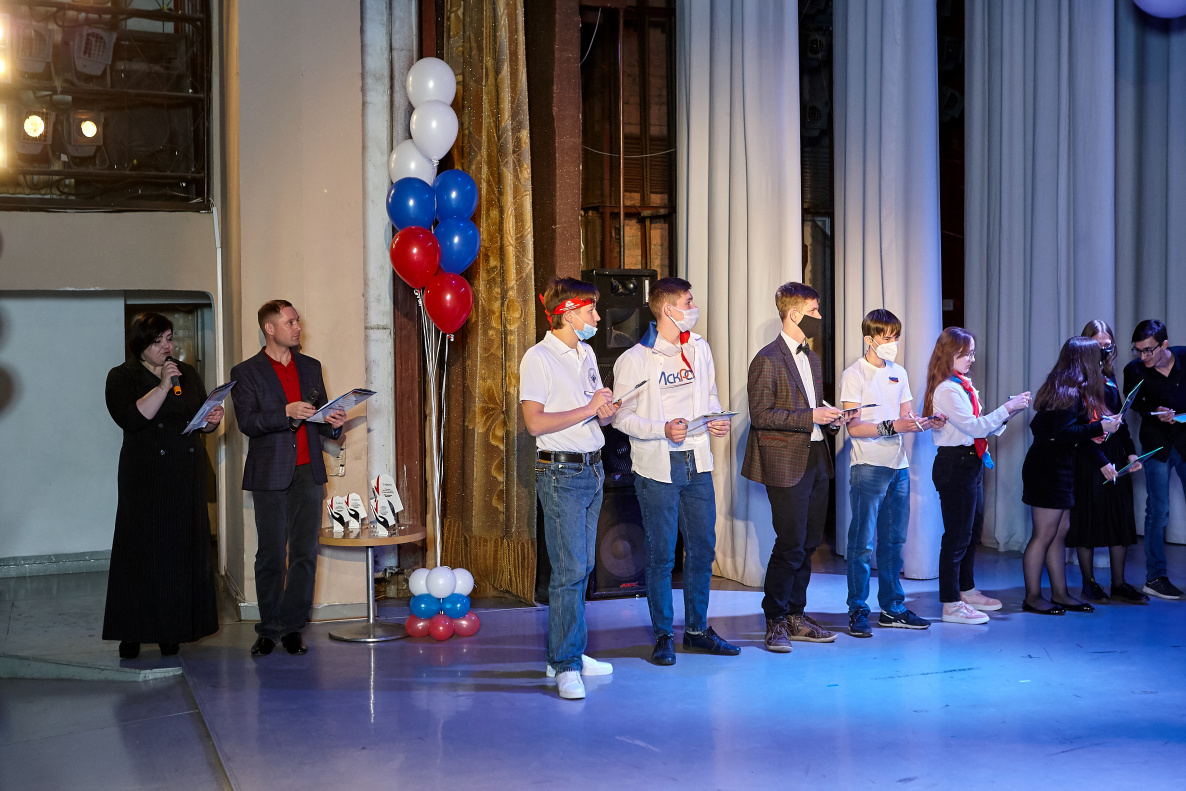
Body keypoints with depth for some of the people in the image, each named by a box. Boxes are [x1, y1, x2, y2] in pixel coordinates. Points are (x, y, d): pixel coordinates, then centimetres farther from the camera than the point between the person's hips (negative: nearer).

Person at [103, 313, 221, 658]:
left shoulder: (187, 373, 14)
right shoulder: (122, 377, 0)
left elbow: (201, 422, 18)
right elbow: (131, 418, -17)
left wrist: (213, 419, -4)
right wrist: (163, 387, -19)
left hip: (187, 475, 4)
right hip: (146, 477, -4)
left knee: (185, 548, 2)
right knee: (144, 549, -4)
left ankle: (173, 630, 10)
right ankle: (132, 633, 3)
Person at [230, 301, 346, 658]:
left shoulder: (311, 367, 14)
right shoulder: (246, 372, 1)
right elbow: (246, 422, -10)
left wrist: (332, 424, -2)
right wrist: (286, 412, -21)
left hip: (308, 472, 4)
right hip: (270, 475, -3)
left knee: (304, 553, 2)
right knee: (271, 555, 1)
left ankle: (292, 628, 10)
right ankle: (269, 630, 12)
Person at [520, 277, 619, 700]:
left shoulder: (586, 353, 15)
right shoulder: (539, 358, -10)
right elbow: (535, 422, -18)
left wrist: (606, 412, 1)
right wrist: (588, 410, -17)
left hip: (592, 469, 8)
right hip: (561, 472, -8)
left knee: (582, 566, 11)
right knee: (569, 570, -10)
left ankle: (566, 652, 21)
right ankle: (566, 666, -4)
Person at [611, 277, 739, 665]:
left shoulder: (700, 349, 10)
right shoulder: (635, 359, -9)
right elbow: (622, 417, -9)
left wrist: (716, 419, 0)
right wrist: (663, 430, -21)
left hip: (697, 463, 6)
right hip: (657, 468, -6)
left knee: (703, 549, 10)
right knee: (661, 555, 0)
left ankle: (697, 630, 24)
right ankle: (663, 636, 13)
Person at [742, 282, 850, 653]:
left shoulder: (812, 358, 18)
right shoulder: (767, 359, -10)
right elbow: (760, 415, -16)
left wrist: (831, 417, 5)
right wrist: (810, 417, -20)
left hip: (817, 459, 8)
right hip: (787, 464, -8)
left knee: (808, 543, 11)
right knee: (791, 545, -6)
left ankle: (796, 615, 22)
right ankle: (775, 621, 6)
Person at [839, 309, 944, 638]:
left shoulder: (899, 373, 16)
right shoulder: (854, 374, -5)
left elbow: (907, 418, 18)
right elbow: (854, 427, -13)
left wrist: (924, 423, -3)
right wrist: (891, 426, -22)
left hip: (898, 466, 7)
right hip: (868, 467, -7)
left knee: (894, 540, 12)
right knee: (862, 542, -5)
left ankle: (893, 607, 20)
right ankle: (857, 611, 2)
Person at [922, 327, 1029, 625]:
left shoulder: (963, 385, 15)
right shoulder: (946, 389, -16)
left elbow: (981, 426, 16)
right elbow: (973, 427, -20)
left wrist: (1009, 410, 5)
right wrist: (1006, 408, -15)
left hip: (971, 463, 10)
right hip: (955, 464, -10)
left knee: (973, 531, 18)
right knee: (957, 534, -5)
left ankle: (967, 591, 32)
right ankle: (951, 604, 1)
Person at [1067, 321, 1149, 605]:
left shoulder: (1109, 378, 13)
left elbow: (1120, 418, 18)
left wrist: (1130, 452, 7)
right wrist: (1102, 463, -17)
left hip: (1115, 454, 7)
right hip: (1088, 457, -7)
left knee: (1120, 518, 6)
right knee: (1088, 517, 0)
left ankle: (1119, 584, 13)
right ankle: (1090, 584, 10)